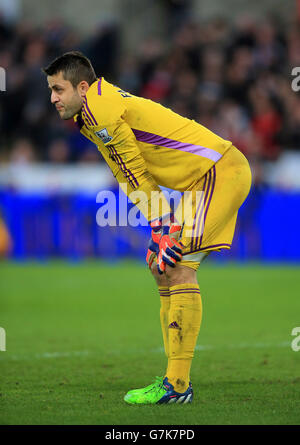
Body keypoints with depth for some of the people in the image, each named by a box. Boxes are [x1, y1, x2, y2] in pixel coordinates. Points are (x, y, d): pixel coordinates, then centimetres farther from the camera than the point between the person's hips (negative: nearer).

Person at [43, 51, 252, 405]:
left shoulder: (100, 109, -16)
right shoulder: (91, 117, 15)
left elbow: (134, 174, -15)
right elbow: (132, 177, 13)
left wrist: (160, 231, -12)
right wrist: (161, 230, 3)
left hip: (222, 171, -10)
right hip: (205, 177, 10)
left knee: (178, 266, -16)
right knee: (162, 266, 10)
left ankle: (176, 386, -16)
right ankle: (176, 379, 10)